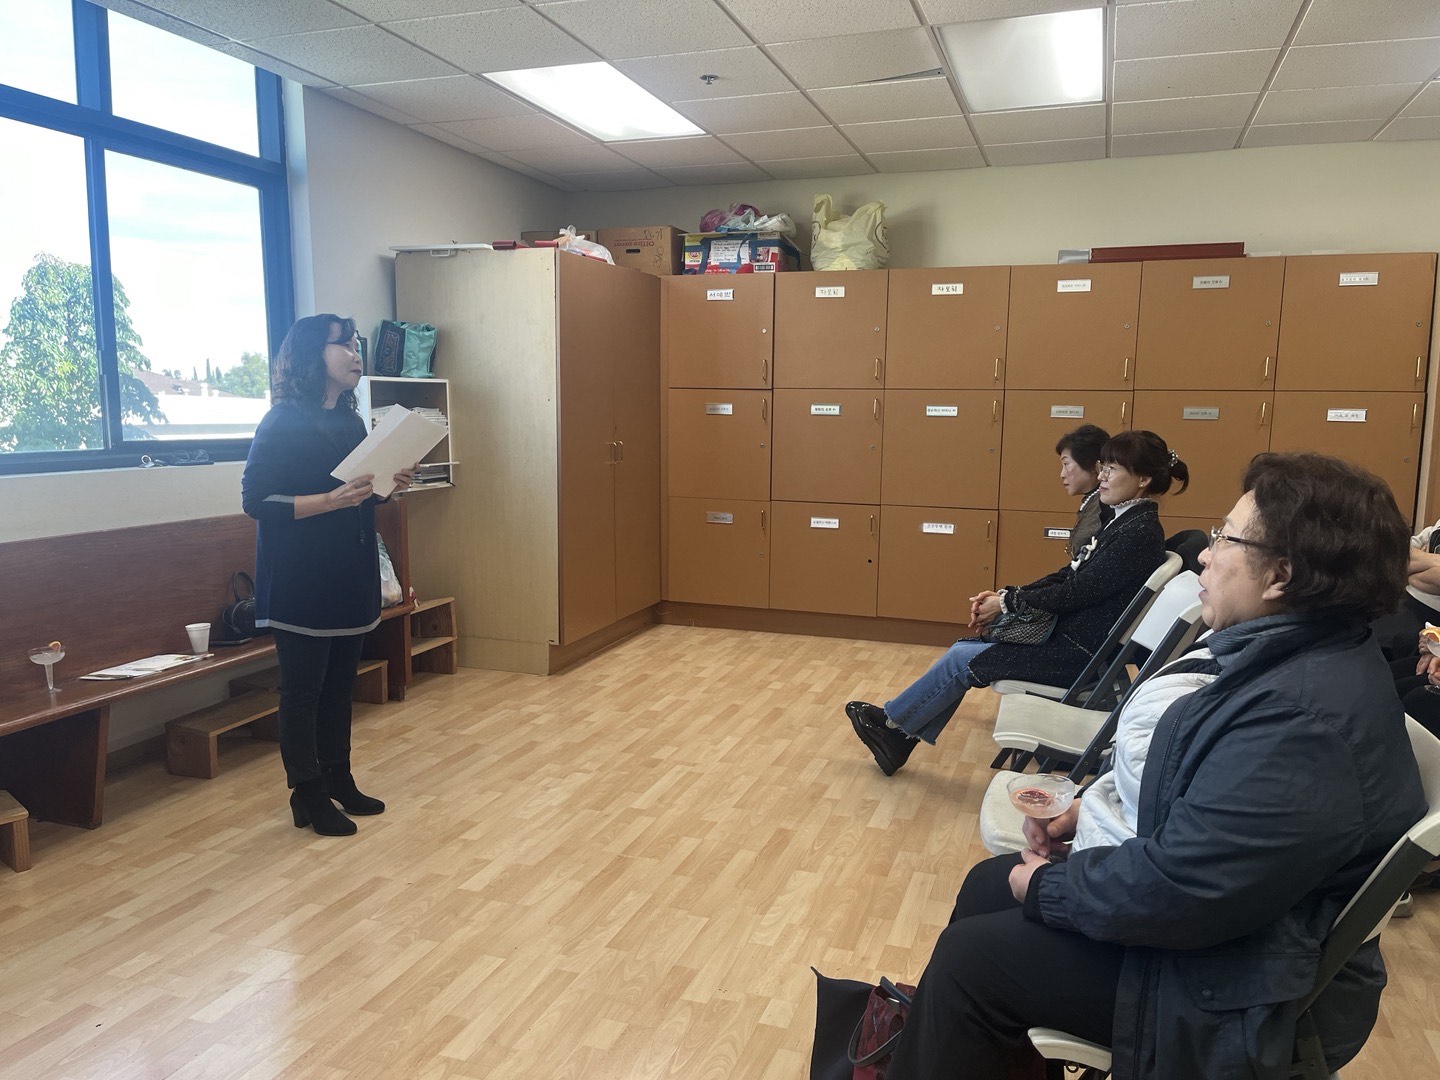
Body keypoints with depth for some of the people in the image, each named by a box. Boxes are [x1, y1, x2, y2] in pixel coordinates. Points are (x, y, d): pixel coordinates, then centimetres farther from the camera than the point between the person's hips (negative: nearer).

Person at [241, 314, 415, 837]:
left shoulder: (350, 420, 11)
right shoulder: (282, 422, -11)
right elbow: (256, 500, -16)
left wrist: (388, 484, 0)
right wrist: (332, 500, -25)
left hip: (350, 574, 7)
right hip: (301, 579, -7)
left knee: (340, 682, 15)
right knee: (303, 687, 3)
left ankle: (338, 779, 28)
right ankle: (307, 795, 15)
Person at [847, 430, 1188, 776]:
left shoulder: (1140, 533, -20)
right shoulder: (1122, 520, 10)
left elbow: (1074, 591, -21)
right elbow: (1067, 577, 10)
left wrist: (1006, 603, -11)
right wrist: (1004, 595, 0)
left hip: (1076, 653, -9)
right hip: (1064, 633, 9)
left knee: (961, 660, -8)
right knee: (962, 648, 2)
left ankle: (890, 720, 11)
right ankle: (899, 739, 7)